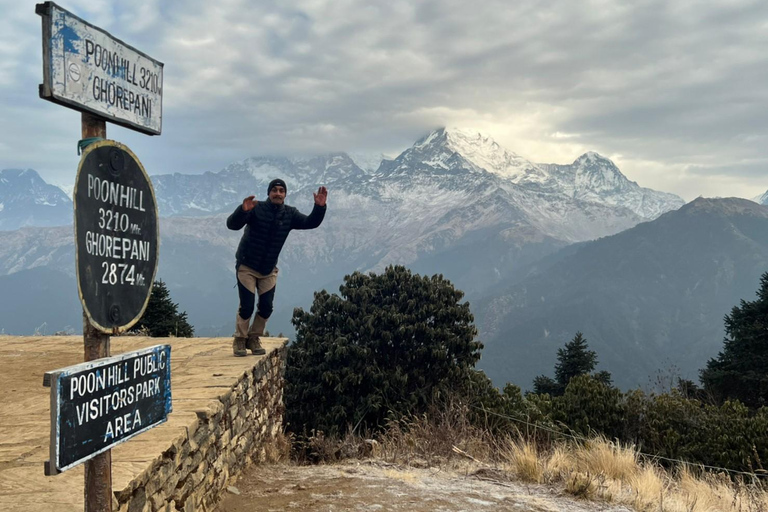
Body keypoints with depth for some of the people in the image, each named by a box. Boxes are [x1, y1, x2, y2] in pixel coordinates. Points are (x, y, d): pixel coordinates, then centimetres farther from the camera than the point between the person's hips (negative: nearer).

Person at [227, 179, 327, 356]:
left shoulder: (289, 214, -5)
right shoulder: (256, 209, -18)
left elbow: (311, 222, -15)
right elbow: (232, 224, -28)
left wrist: (319, 207, -34)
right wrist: (243, 210, -49)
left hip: (269, 269, 4)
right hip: (247, 266, -4)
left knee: (266, 308, 3)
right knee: (247, 307, -5)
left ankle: (253, 339, 25)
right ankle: (239, 340, 16)